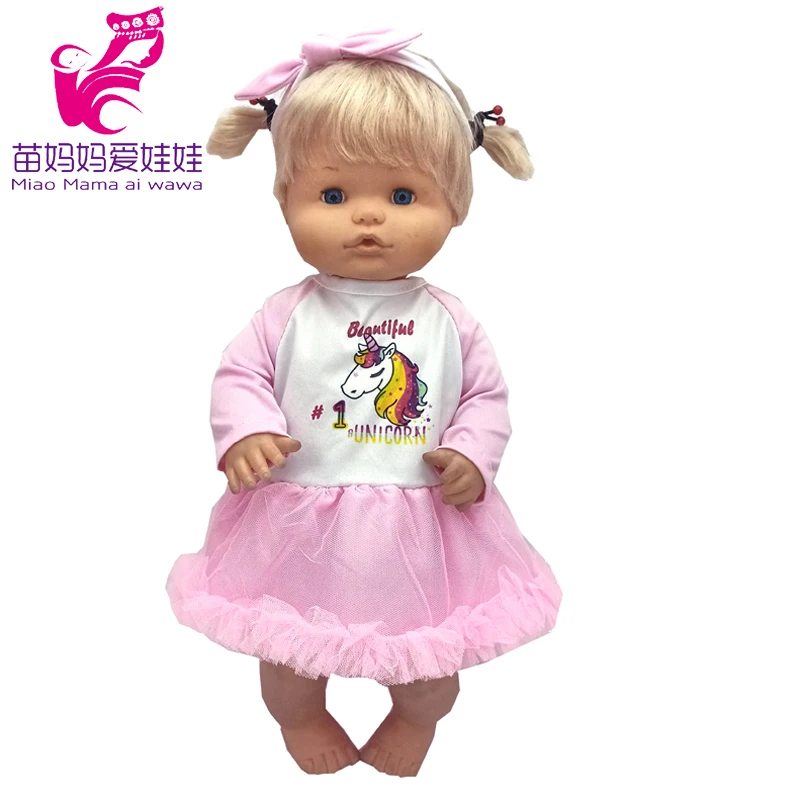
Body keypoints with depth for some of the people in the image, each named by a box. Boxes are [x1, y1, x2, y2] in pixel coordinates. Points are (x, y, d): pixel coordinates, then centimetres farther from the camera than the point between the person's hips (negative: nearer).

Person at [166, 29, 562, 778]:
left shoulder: (447, 320, -7)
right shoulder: (289, 315, -9)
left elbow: (487, 394, 1)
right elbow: (238, 375, -2)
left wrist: (473, 452, -15)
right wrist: (246, 432, -21)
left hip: (423, 526, 1)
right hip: (302, 524, 0)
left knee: (430, 653, 22)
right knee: (291, 645, 23)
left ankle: (415, 718, 57)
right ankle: (300, 715, 57)